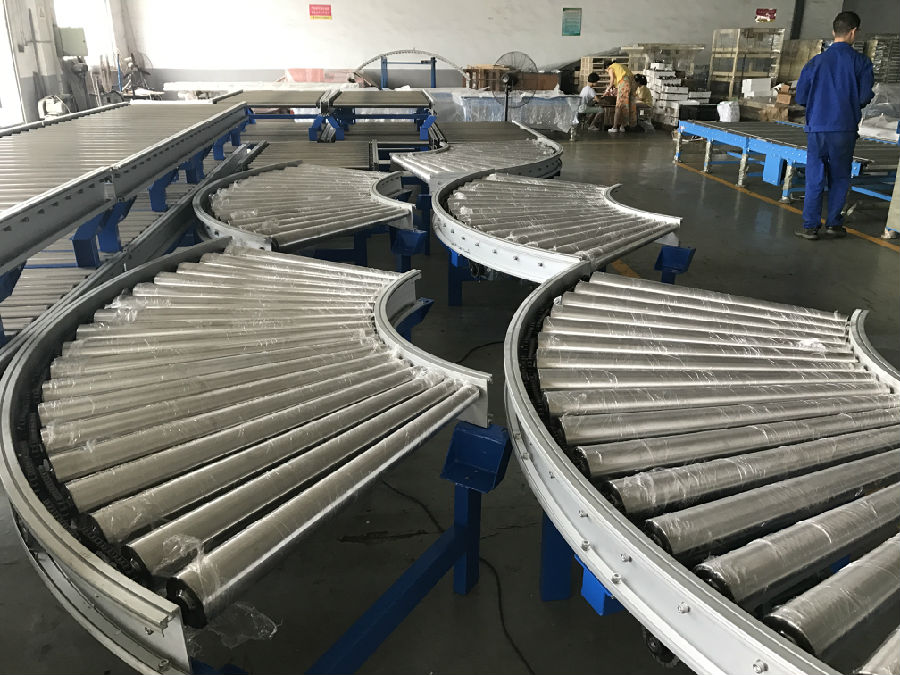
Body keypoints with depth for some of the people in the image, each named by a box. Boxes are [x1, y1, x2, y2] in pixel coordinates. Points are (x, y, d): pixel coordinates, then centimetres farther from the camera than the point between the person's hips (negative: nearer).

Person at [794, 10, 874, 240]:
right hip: (845, 129, 0)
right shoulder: (861, 62, -3)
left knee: (814, 178, 4)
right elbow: (865, 98, -6)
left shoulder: (816, 62, 0)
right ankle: (833, 223, 15)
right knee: (840, 178, 11)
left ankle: (810, 226, 3)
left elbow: (800, 97, 2)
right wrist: (850, 101, 16)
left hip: (817, 128, 1)